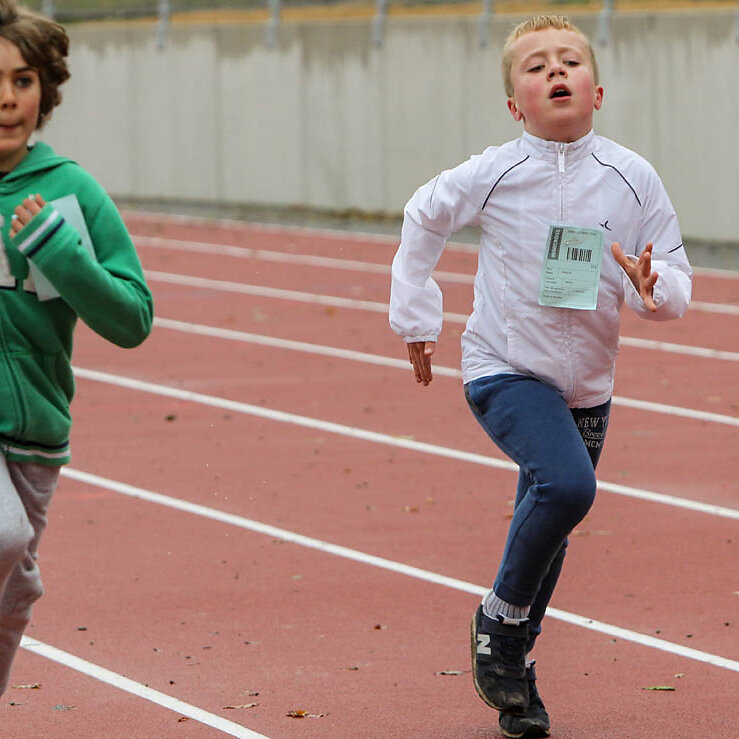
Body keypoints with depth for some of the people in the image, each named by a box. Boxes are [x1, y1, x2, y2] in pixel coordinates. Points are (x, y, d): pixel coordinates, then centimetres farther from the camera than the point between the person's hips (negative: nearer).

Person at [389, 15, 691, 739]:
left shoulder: (633, 180, -7)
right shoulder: (494, 175, -11)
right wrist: (416, 319, 10)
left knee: (546, 535, 14)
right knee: (567, 485, -28)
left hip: (585, 385, 4)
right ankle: (499, 615, -5)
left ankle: (512, 674, 34)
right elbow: (423, 218, 8)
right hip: (504, 372, -4)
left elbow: (675, 283, 0)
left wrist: (655, 287, -24)